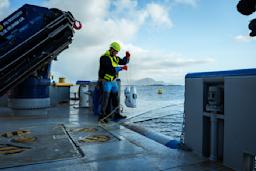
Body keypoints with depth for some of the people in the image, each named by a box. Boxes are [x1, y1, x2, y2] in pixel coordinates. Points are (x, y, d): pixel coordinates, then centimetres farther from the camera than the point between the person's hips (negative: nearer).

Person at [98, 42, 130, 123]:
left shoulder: (115, 57, 10)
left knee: (116, 98, 11)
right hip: (106, 81, -9)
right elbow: (111, 69, -27)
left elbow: (123, 62, 14)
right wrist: (121, 68, -21)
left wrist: (127, 57, -5)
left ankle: (117, 114, 21)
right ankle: (102, 116, 1)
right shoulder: (104, 58, -17)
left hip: (113, 81, 9)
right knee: (105, 99, -8)